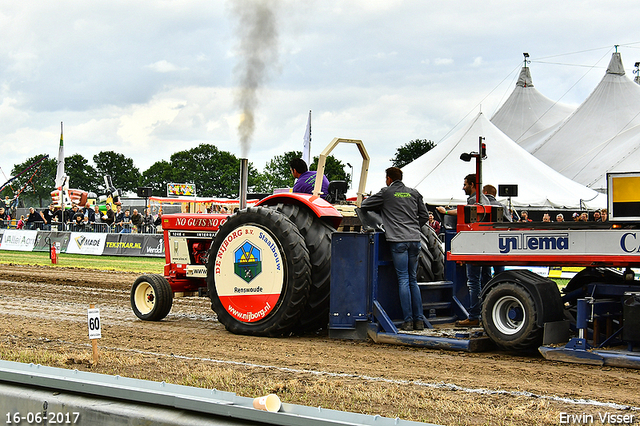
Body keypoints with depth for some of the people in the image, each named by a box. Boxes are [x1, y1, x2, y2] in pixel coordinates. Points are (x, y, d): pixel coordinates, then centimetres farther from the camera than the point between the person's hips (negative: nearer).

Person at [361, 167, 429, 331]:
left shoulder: (386, 193, 3)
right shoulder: (414, 193, 15)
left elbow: (364, 205, 12)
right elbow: (424, 216, 18)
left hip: (398, 240, -4)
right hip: (415, 240, 4)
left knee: (403, 280, -4)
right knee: (413, 280, 10)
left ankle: (408, 321, -7)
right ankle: (419, 320, 7)